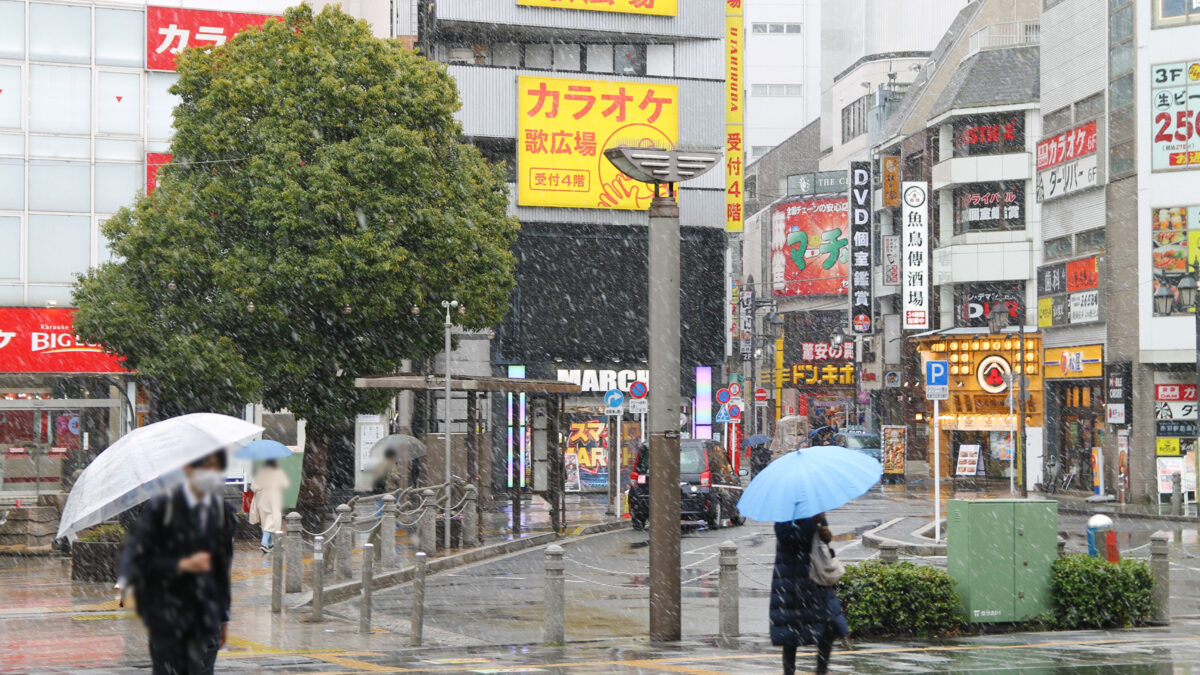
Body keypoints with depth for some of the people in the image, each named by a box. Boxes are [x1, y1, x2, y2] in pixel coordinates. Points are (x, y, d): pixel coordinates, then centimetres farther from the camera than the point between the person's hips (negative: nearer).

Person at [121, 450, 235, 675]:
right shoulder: (161, 507, -7)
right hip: (167, 613, -3)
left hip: (205, 614, 3)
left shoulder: (223, 511, 6)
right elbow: (135, 561, -9)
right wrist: (182, 565, -20)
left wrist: (223, 618, 13)